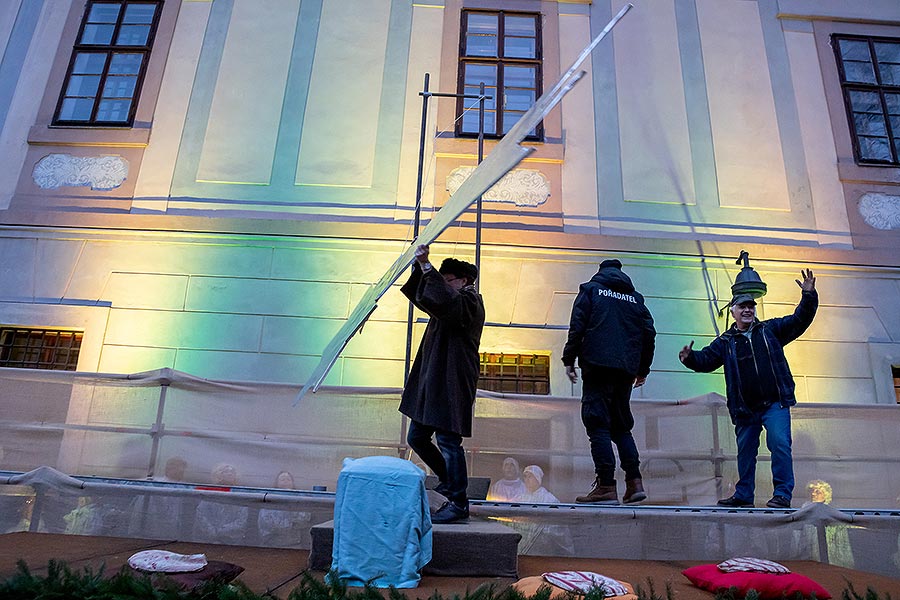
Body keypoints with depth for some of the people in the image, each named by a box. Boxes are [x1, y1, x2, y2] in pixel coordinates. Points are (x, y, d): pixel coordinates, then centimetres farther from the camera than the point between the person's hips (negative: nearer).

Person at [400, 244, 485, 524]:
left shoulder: (469, 301, -7)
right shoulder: (452, 303, 22)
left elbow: (444, 300, -29)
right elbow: (419, 294, 27)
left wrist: (427, 267, -25)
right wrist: (420, 267, 11)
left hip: (452, 386, -10)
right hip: (431, 384, 10)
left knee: (448, 441, -8)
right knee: (417, 438, 15)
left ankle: (459, 503, 1)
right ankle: (449, 481, 31)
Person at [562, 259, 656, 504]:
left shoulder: (590, 290, 8)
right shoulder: (635, 298, 19)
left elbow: (577, 327, -4)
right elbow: (649, 333, 16)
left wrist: (569, 359, 2)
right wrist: (643, 369, 23)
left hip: (598, 366, -5)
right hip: (626, 370, 5)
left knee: (598, 425, -4)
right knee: (621, 425, 14)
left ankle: (606, 487, -9)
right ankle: (635, 482, 6)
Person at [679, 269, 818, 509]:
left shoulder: (771, 329, 9)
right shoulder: (725, 341, 10)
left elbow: (799, 320, 5)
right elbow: (706, 360, 4)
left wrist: (808, 296, -8)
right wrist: (691, 357, -17)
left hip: (775, 403, -2)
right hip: (745, 409, 2)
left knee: (779, 444, -14)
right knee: (745, 451, 11)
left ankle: (782, 494, -4)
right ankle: (743, 495, 24)